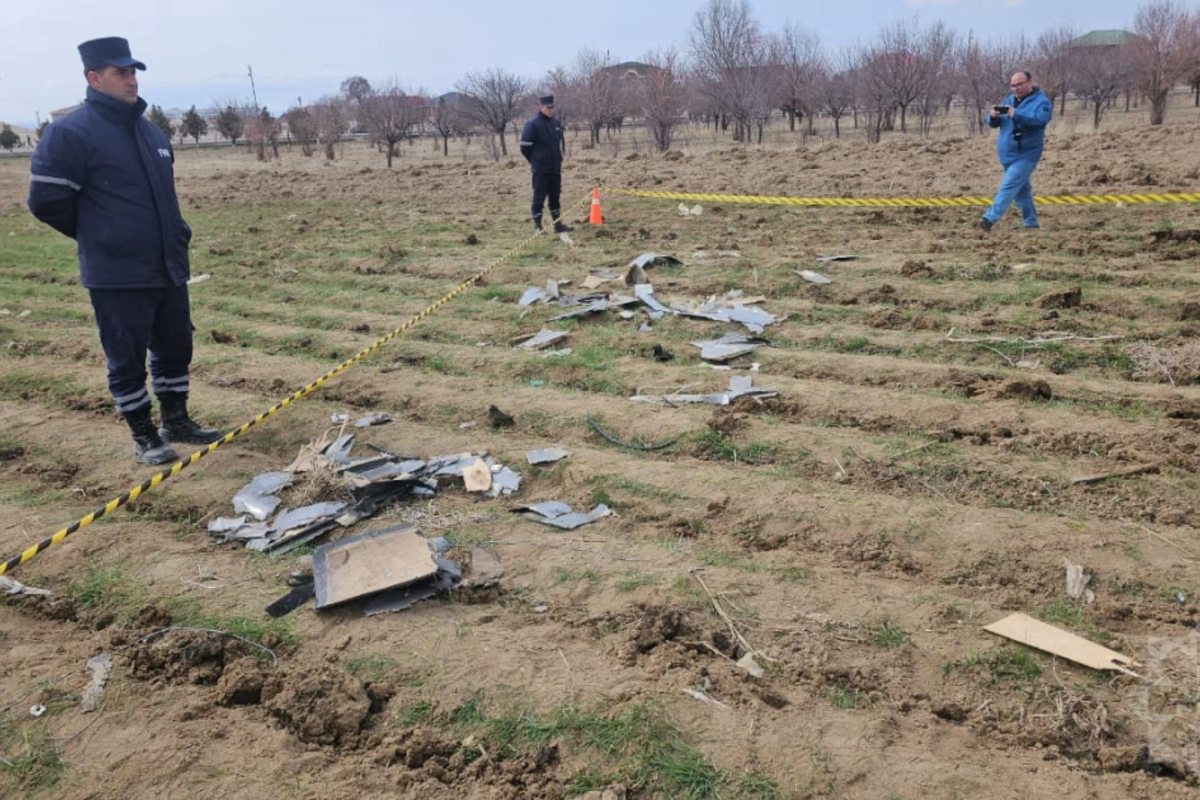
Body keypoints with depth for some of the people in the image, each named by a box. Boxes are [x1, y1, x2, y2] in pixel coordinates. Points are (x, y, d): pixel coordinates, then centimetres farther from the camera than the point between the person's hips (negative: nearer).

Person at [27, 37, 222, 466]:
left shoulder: (151, 130, 12)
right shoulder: (70, 133, -12)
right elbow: (46, 200, -11)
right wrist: (99, 237, 1)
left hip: (169, 268, 7)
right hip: (117, 275, -7)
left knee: (175, 348, 14)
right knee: (127, 358, 3)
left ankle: (176, 421, 30)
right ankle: (143, 436, 15)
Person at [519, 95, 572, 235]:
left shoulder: (556, 123, 8)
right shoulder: (532, 124, -12)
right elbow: (525, 146, -9)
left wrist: (557, 159, 14)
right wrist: (535, 160, 1)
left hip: (555, 168, 6)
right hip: (540, 169, -6)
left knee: (555, 196, 12)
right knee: (539, 197, -2)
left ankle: (558, 224, 19)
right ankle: (537, 226, 5)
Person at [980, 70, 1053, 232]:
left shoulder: (1041, 101, -7)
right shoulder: (1009, 100, 13)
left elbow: (1040, 119, -27)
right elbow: (994, 123, 9)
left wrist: (1017, 114, -38)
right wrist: (993, 116, -16)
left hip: (1025, 155, -8)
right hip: (1008, 154, 8)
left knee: (1009, 186, -17)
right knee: (1021, 189, 15)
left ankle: (990, 218, -23)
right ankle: (1031, 222, 24)